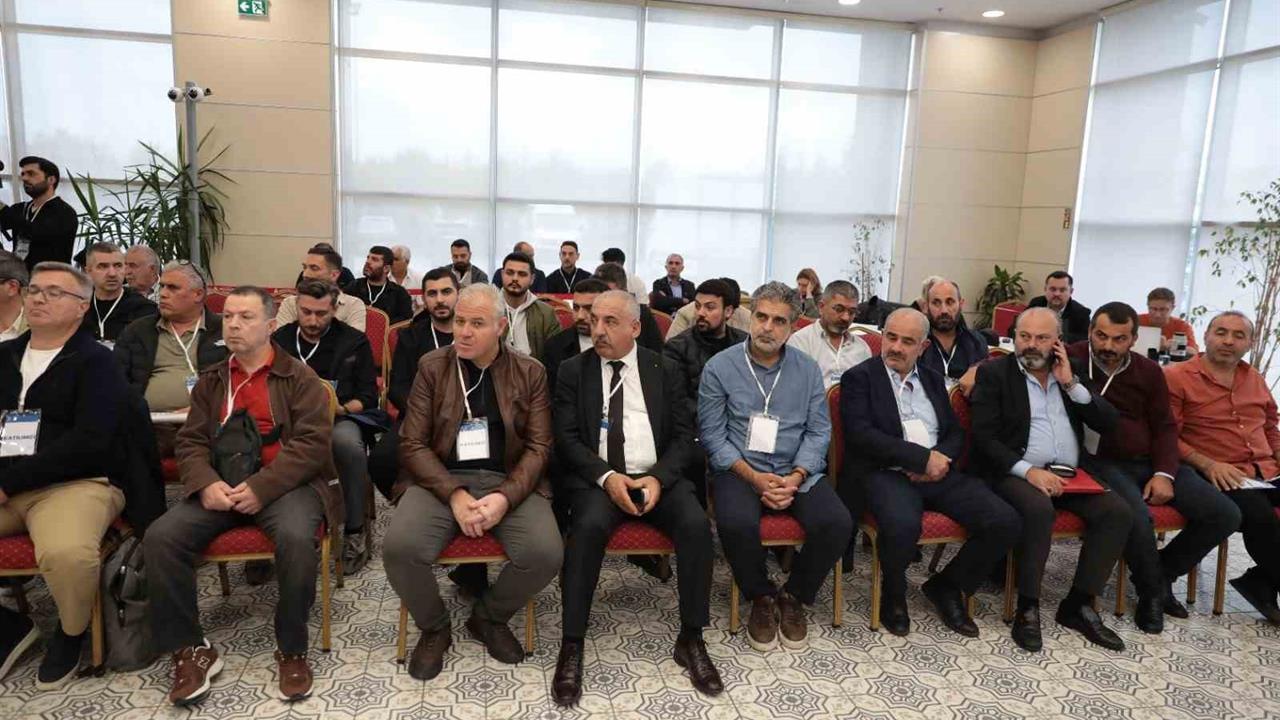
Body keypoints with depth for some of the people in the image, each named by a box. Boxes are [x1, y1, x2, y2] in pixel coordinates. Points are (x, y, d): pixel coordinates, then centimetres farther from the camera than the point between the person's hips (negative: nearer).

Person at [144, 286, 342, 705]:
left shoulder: (300, 377, 1)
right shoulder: (210, 380, 17)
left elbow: (311, 443, -9)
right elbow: (191, 441, 12)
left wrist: (261, 488, -19)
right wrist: (206, 483, -10)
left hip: (283, 484, -4)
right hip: (220, 486, 5)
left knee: (295, 539, -34)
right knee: (160, 538, -20)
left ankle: (292, 650, -11)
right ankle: (191, 650, -3)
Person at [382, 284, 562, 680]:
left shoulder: (530, 372, 4)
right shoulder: (431, 367, 4)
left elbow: (538, 446, 0)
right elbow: (413, 443, -1)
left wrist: (505, 496, -17)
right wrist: (454, 494, -16)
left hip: (509, 482, 0)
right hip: (441, 480, 0)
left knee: (546, 554, -25)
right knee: (399, 547, -28)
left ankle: (489, 616, 9)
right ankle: (434, 628, 5)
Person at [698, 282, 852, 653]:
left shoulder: (808, 369, 9)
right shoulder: (720, 367, 0)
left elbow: (819, 431, 4)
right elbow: (712, 434, -4)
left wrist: (795, 479, -12)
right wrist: (753, 477, -15)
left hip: (797, 472, 3)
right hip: (739, 469, -2)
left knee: (837, 523, -22)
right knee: (736, 523, -32)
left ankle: (794, 595, 6)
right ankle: (762, 597, -1)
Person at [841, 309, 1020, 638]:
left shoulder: (933, 380, 21)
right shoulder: (859, 377, 3)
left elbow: (956, 433, 18)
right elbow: (861, 434, -11)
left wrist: (940, 458, -6)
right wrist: (923, 457, -14)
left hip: (938, 474, 6)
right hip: (886, 474, -5)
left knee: (1006, 522, -15)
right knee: (903, 525, -37)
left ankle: (947, 585, 10)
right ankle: (893, 595, -2)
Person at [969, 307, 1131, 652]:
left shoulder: (1071, 371, 16)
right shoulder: (993, 372, 2)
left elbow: (1109, 423, 8)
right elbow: (984, 438, -8)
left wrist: (1071, 384, -2)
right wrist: (1028, 470, -21)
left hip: (1072, 472, 5)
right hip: (1017, 472, -5)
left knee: (1117, 511, -18)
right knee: (1039, 508, -34)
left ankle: (1079, 605, -6)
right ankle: (1027, 607, -18)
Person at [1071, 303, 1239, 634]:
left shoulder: (1149, 371, 9)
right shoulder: (1069, 359, -4)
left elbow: (1165, 427, 10)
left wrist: (1164, 474, -4)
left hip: (1151, 463, 6)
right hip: (1104, 463, -6)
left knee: (1225, 514, -6)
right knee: (1137, 516, -35)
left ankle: (1163, 571, 16)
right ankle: (1152, 592, -3)